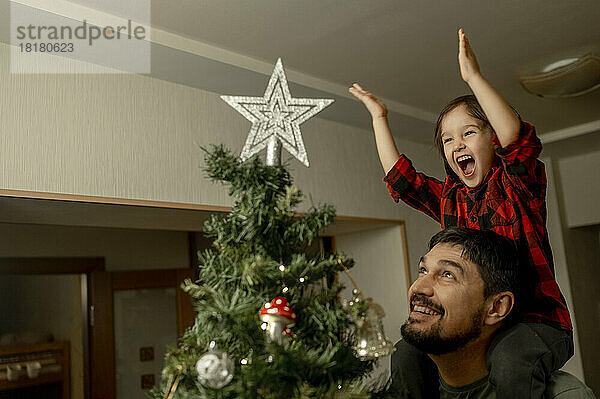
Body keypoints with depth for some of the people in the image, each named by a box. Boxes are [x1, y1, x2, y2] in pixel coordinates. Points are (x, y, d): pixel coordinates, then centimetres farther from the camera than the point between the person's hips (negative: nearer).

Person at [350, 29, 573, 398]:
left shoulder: (517, 183, 1)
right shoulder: (449, 198, 15)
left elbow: (516, 138, -20)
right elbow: (399, 175, 13)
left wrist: (474, 76, -24)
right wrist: (380, 118, 18)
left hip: (536, 319, -4)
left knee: (510, 361, -37)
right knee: (407, 355, -18)